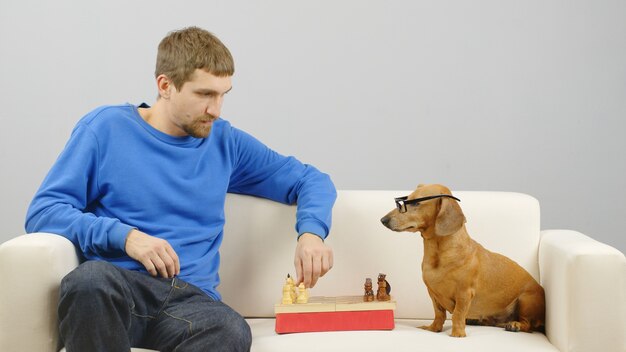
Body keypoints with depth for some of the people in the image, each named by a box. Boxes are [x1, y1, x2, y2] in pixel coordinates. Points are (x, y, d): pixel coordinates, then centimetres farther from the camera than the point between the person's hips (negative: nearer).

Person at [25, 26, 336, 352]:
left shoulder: (226, 142, 16)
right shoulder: (106, 127, 8)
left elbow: (311, 180, 22)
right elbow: (42, 211, 2)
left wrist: (310, 232, 0)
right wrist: (124, 235, -13)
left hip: (191, 297, 1)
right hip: (114, 289, -1)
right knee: (90, 277, -39)